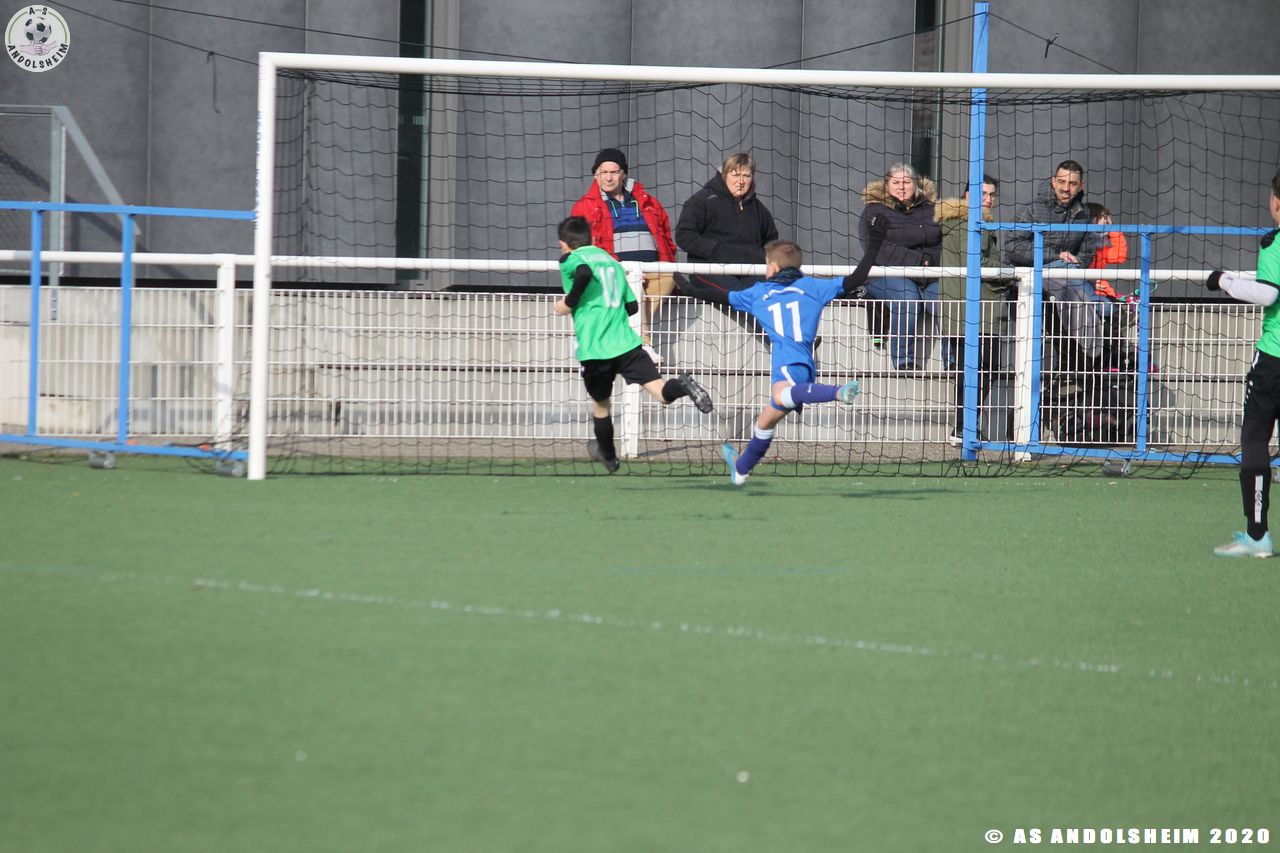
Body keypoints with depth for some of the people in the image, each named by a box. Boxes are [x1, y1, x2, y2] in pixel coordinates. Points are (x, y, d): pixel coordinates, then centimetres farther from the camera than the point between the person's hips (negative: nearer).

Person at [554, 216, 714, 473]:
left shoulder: (570, 259, 4)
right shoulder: (611, 260, 22)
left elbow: (585, 272, -22)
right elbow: (632, 306, 21)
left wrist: (569, 302, -9)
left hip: (594, 348, -3)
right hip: (627, 343, 3)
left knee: (600, 405, 19)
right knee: (661, 392, -10)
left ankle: (608, 455, 35)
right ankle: (680, 386, -41)